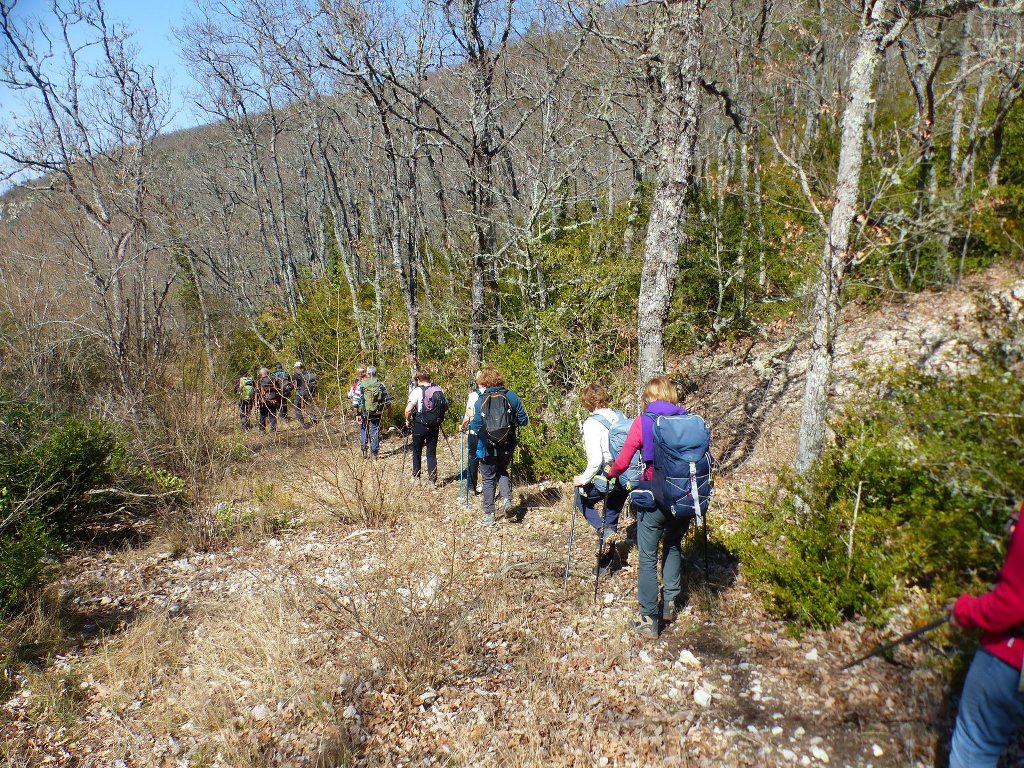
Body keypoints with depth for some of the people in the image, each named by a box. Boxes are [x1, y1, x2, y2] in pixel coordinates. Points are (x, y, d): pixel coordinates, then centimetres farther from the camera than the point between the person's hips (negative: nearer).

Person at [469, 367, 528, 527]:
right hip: (507, 447, 2)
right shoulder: (512, 397, -7)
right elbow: (524, 421, -3)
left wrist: (471, 423, 10)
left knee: (488, 479, 12)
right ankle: (507, 497, 2)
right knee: (502, 471, 26)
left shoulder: (480, 402, -9)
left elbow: (476, 427, -12)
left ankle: (489, 515, 15)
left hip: (488, 448, -2)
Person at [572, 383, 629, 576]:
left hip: (604, 480, -6)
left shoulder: (592, 424, -17)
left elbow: (595, 461, -24)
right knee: (611, 520, 20)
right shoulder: (621, 417, 1)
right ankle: (605, 565, 30)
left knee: (581, 497, 24)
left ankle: (604, 530, 3)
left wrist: (583, 479, -10)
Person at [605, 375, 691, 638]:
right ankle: (671, 602, 30)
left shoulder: (643, 422, -7)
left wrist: (610, 471, 14)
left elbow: (622, 463, -7)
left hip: (654, 500, -4)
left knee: (647, 558, 5)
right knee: (673, 547, 26)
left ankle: (649, 619, 9)